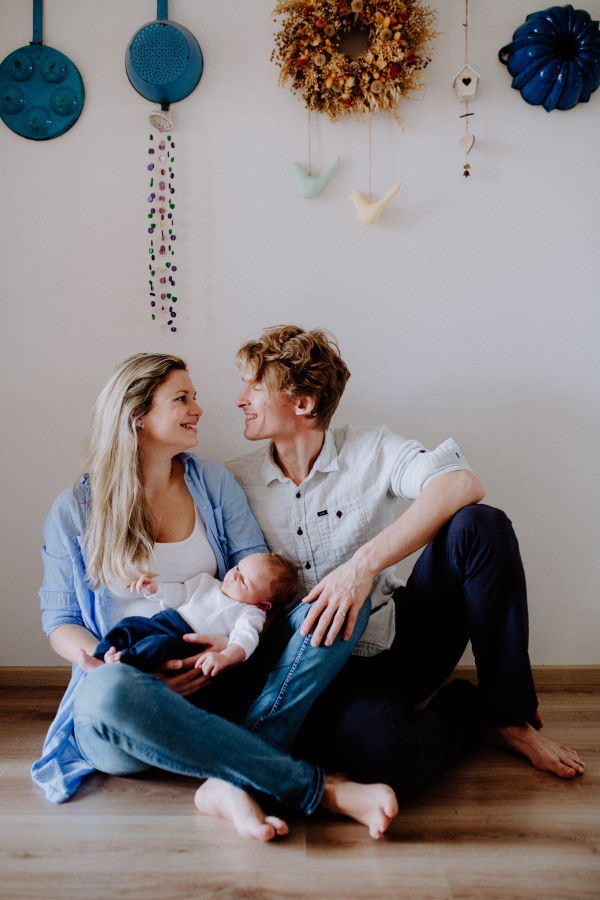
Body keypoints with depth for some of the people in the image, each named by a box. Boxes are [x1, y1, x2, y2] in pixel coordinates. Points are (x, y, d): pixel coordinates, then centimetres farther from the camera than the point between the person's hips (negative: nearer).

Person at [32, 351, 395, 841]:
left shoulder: (215, 483, 10)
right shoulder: (74, 511, 4)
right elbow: (60, 622, 4)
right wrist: (111, 667, -18)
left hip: (218, 680, 3)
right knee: (110, 691, -41)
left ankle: (233, 781, -32)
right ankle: (320, 788, -31)